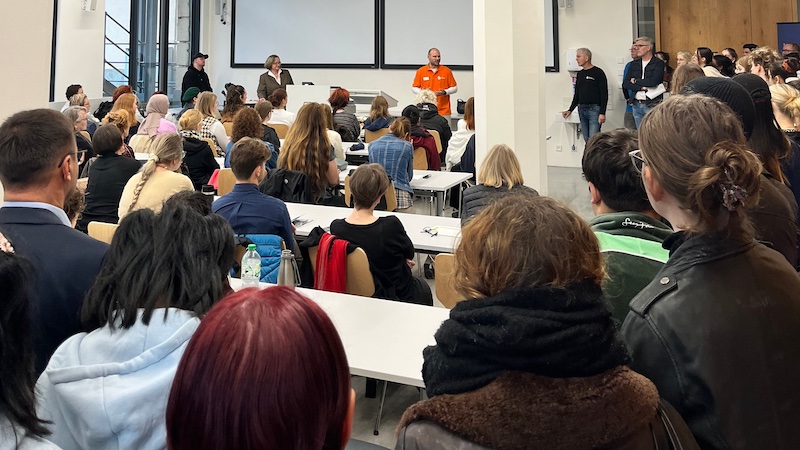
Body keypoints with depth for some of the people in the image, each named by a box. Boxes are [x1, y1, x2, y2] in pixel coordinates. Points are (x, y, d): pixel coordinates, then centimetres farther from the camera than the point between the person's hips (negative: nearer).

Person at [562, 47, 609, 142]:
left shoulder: (598, 73, -5)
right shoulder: (580, 74, 16)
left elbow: (604, 94, -9)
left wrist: (602, 113, -16)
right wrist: (570, 110, 15)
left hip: (594, 109, -7)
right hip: (582, 110, 7)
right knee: (587, 139, 8)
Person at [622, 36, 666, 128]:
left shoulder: (658, 63, -3)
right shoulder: (634, 64, 13)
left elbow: (653, 82, -18)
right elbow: (625, 84, 3)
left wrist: (636, 81, -4)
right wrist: (642, 87, -11)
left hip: (652, 106, -5)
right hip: (637, 105, 5)